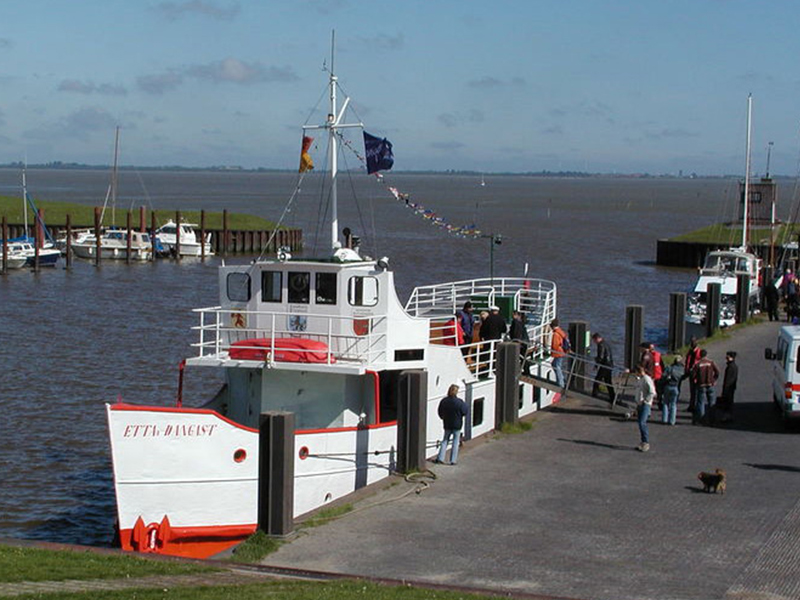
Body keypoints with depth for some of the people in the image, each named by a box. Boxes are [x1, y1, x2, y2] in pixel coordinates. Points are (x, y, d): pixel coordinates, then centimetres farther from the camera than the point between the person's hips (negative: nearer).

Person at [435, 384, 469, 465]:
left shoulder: (444, 401, -8)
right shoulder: (459, 402, -19)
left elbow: (440, 413, 3)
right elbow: (465, 412, -10)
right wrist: (465, 405, 8)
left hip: (447, 425, 3)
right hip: (457, 425, -3)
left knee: (445, 441, 16)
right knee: (455, 442, 8)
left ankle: (440, 458, 10)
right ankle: (453, 460, 8)